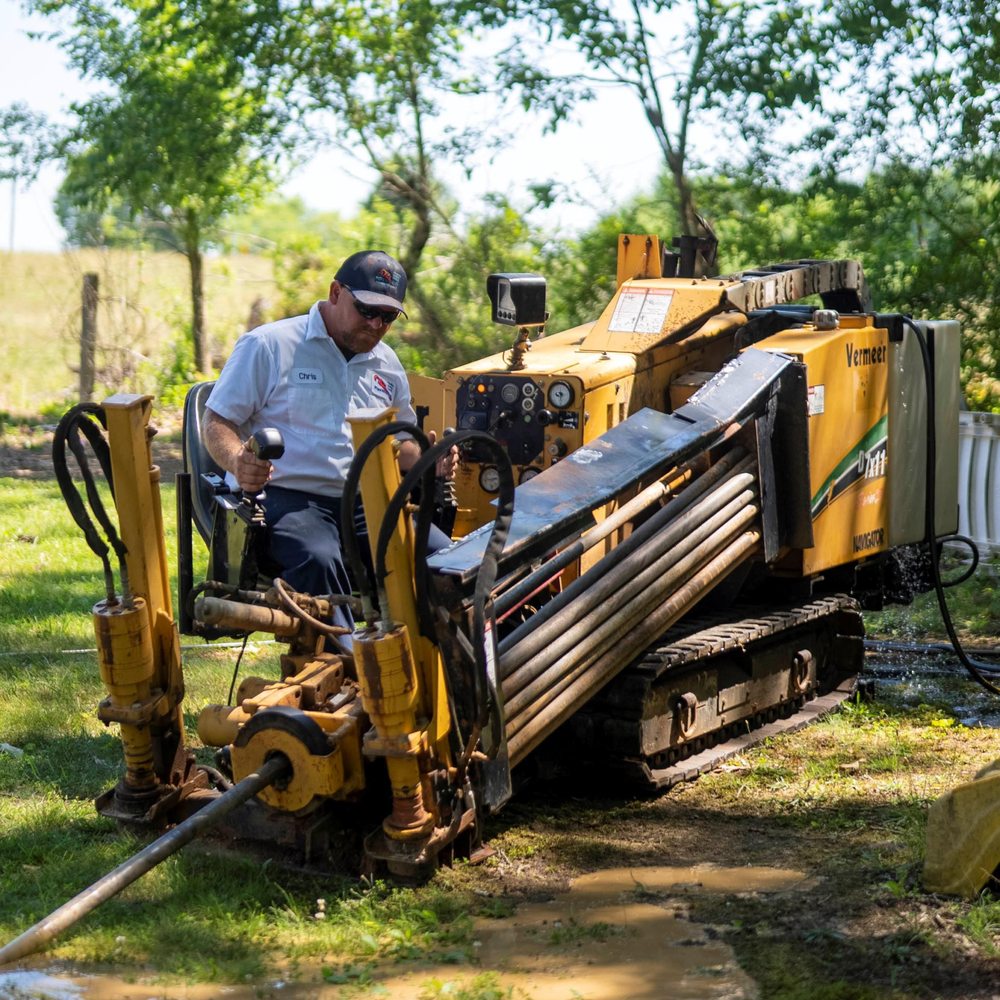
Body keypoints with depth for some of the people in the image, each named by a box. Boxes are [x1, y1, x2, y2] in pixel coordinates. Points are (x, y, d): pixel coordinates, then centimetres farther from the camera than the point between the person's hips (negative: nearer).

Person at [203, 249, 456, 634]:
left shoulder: (387, 364, 20)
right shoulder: (268, 345, 1)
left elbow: (399, 440, 29)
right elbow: (218, 422, 1)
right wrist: (238, 462, -22)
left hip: (367, 502, 5)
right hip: (287, 498, -5)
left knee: (441, 553, -21)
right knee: (318, 560, -38)